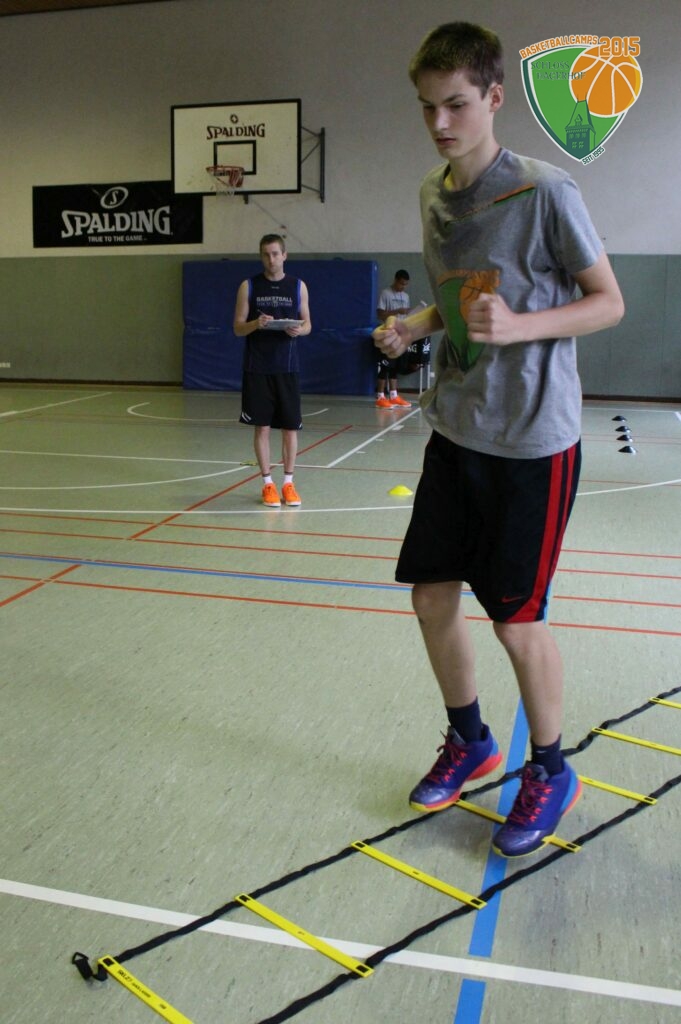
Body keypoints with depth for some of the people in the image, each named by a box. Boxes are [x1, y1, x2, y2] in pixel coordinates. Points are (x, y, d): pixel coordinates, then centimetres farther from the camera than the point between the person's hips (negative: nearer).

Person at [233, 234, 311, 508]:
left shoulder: (298, 286, 5)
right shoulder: (248, 286, 2)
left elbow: (307, 323, 9)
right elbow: (238, 328, 1)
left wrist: (299, 329, -14)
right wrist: (256, 324, -20)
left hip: (287, 367, 1)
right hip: (257, 368, -1)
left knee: (290, 426, 4)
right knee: (262, 426, 2)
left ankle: (288, 482, 16)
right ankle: (268, 483, 12)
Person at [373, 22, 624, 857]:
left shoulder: (544, 193, -13)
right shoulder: (433, 194, 7)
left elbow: (608, 302, -8)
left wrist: (518, 327, -24)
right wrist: (415, 326, 0)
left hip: (532, 442, -6)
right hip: (455, 430, 7)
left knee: (515, 618, 0)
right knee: (431, 594, 9)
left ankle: (549, 772, 25)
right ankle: (468, 742, 34)